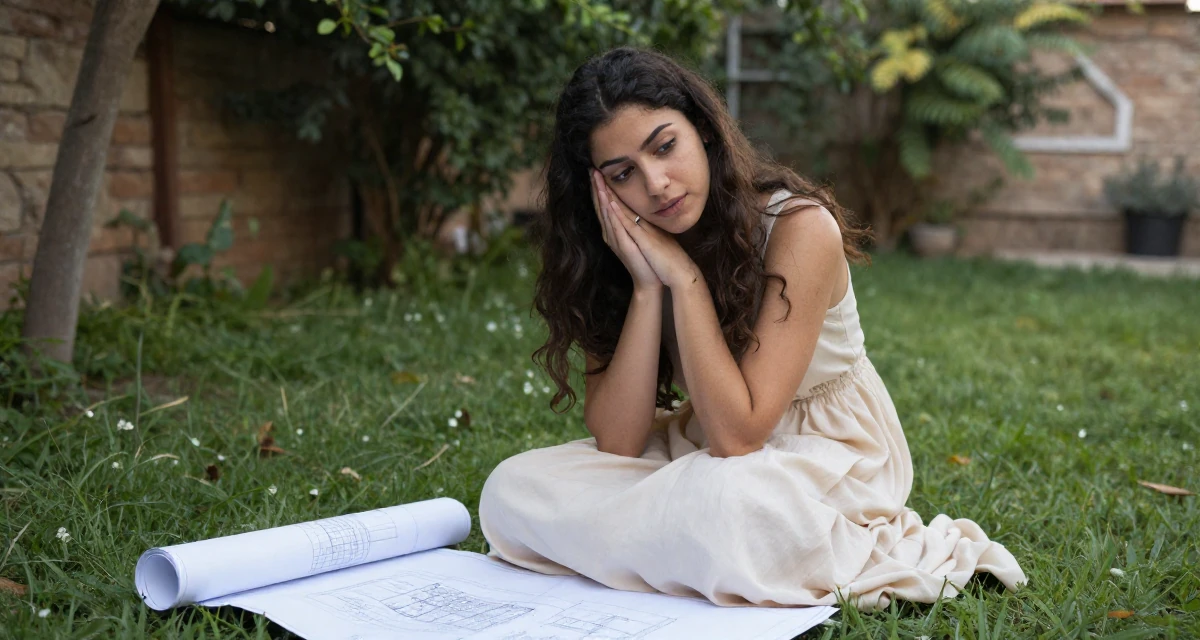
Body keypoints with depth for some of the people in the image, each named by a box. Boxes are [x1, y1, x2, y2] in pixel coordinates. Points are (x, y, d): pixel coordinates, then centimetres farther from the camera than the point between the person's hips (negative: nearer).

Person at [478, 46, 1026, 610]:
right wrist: (648, 285, -24)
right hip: (704, 453, 5)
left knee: (718, 502, -39)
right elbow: (617, 441, -15)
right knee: (514, 491, -13)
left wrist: (683, 275, -27)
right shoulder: (630, 248, -7)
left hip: (823, 454, -5)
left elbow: (737, 433, -26)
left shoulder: (801, 227, -23)